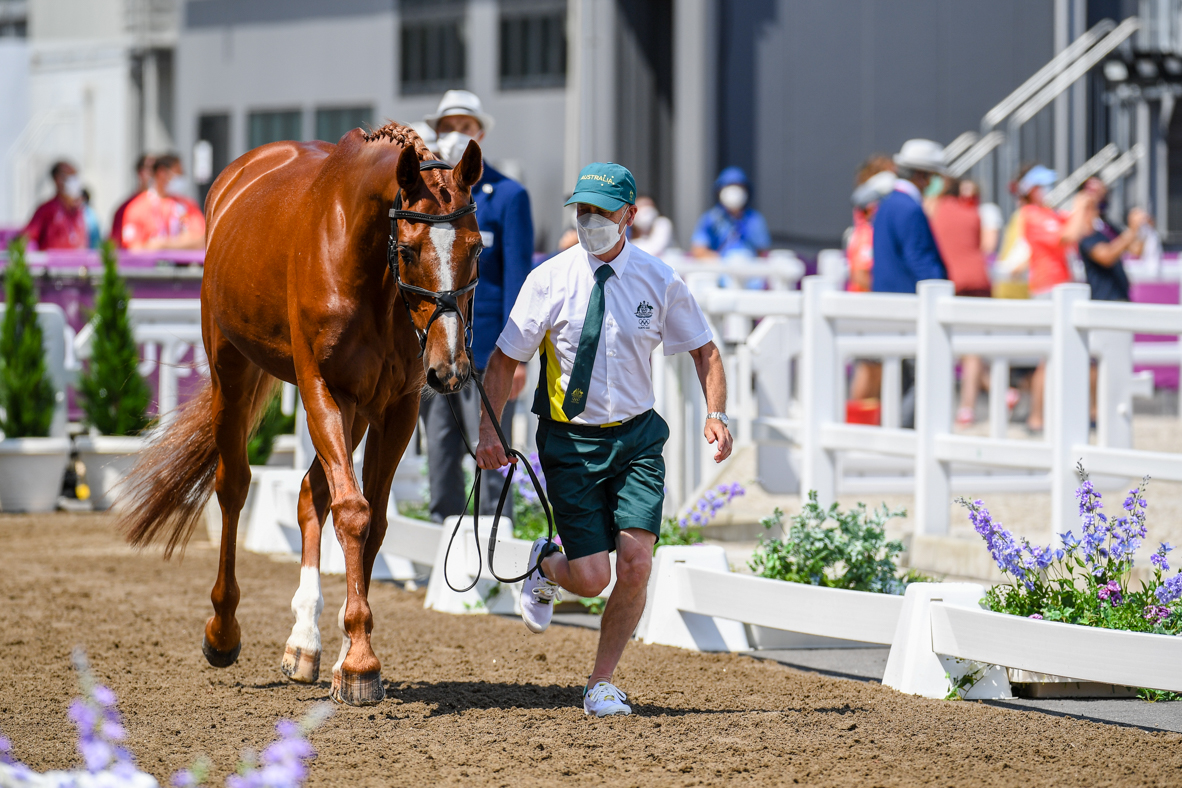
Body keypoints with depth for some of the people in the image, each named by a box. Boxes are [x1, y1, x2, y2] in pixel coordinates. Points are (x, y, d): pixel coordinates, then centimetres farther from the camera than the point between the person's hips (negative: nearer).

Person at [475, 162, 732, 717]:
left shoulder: (659, 281, -4)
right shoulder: (550, 280, -8)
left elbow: (704, 349, 7)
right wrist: (489, 431, -13)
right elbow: (504, 359, -1)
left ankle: (602, 683, 9)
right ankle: (546, 565, 32)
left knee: (635, 564, -11)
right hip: (570, 441, -1)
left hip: (636, 438, 1)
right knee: (591, 578, -7)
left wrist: (716, 413, -10)